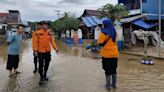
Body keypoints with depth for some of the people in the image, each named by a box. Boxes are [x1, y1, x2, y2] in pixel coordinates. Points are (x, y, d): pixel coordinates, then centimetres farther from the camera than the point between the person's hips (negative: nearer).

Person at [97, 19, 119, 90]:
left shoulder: (104, 32, -12)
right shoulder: (114, 32, 9)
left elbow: (99, 42, -15)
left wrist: (103, 43, 3)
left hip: (107, 54, -6)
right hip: (114, 53, 6)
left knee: (108, 70, 2)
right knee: (114, 69, 15)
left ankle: (108, 85, 9)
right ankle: (114, 84, 24)